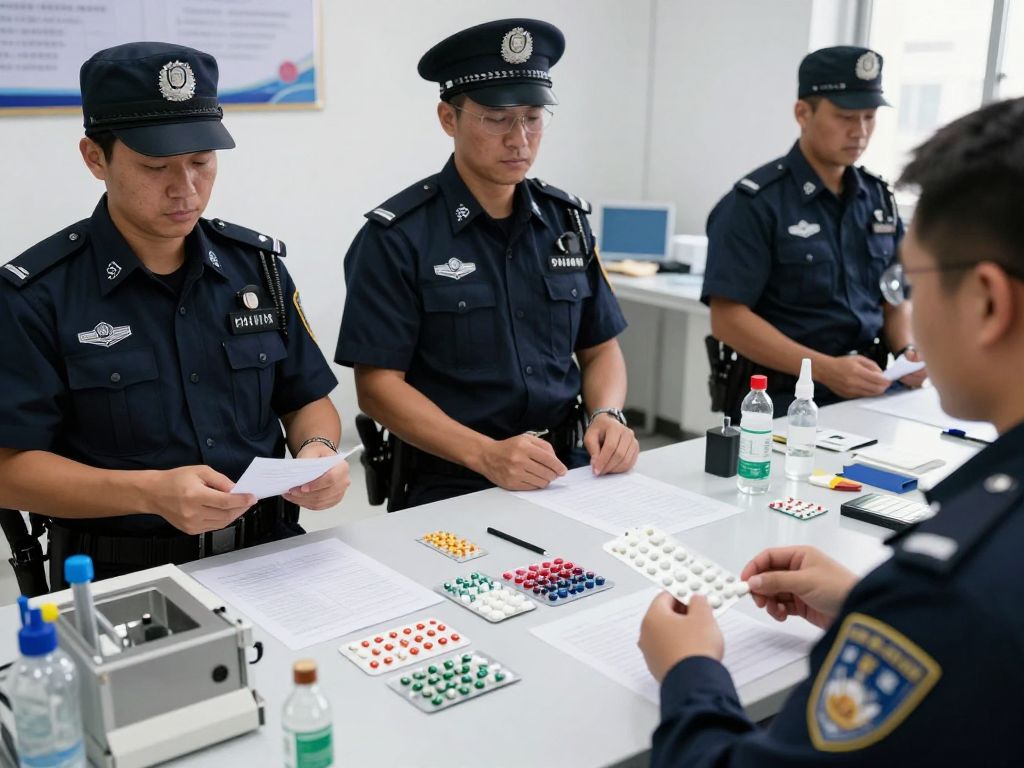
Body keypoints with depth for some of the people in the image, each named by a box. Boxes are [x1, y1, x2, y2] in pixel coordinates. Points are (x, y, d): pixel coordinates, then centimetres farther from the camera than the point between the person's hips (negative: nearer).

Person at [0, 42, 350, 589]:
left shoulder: (257, 263, 8)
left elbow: (306, 399, 15)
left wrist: (317, 450, -8)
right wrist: (150, 492, -21)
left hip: (269, 551, 4)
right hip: (120, 577, -4)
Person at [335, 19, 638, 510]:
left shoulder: (567, 220, 9)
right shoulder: (396, 236, -6)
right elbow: (378, 385, -9)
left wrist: (608, 415, -6)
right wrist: (486, 455, -21)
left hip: (568, 470, 5)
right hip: (449, 485, -4)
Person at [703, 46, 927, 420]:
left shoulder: (878, 198, 11)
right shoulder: (755, 202, -7)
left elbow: (892, 298, 19)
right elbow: (728, 318, -13)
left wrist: (907, 350, -1)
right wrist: (825, 368, -20)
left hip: (865, 394, 6)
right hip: (782, 401, -5)